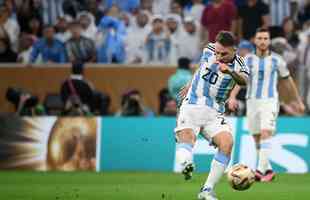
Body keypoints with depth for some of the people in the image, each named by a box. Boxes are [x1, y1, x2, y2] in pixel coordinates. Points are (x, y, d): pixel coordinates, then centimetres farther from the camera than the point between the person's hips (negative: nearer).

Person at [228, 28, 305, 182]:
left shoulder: (277, 60, 1)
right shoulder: (248, 59, 2)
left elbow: (287, 81, 14)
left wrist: (298, 101, 21)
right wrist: (232, 97, -28)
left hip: (270, 102, -3)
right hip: (252, 102, 3)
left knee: (266, 133, -21)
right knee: (257, 139, 9)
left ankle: (261, 170, -29)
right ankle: (268, 170, 26)